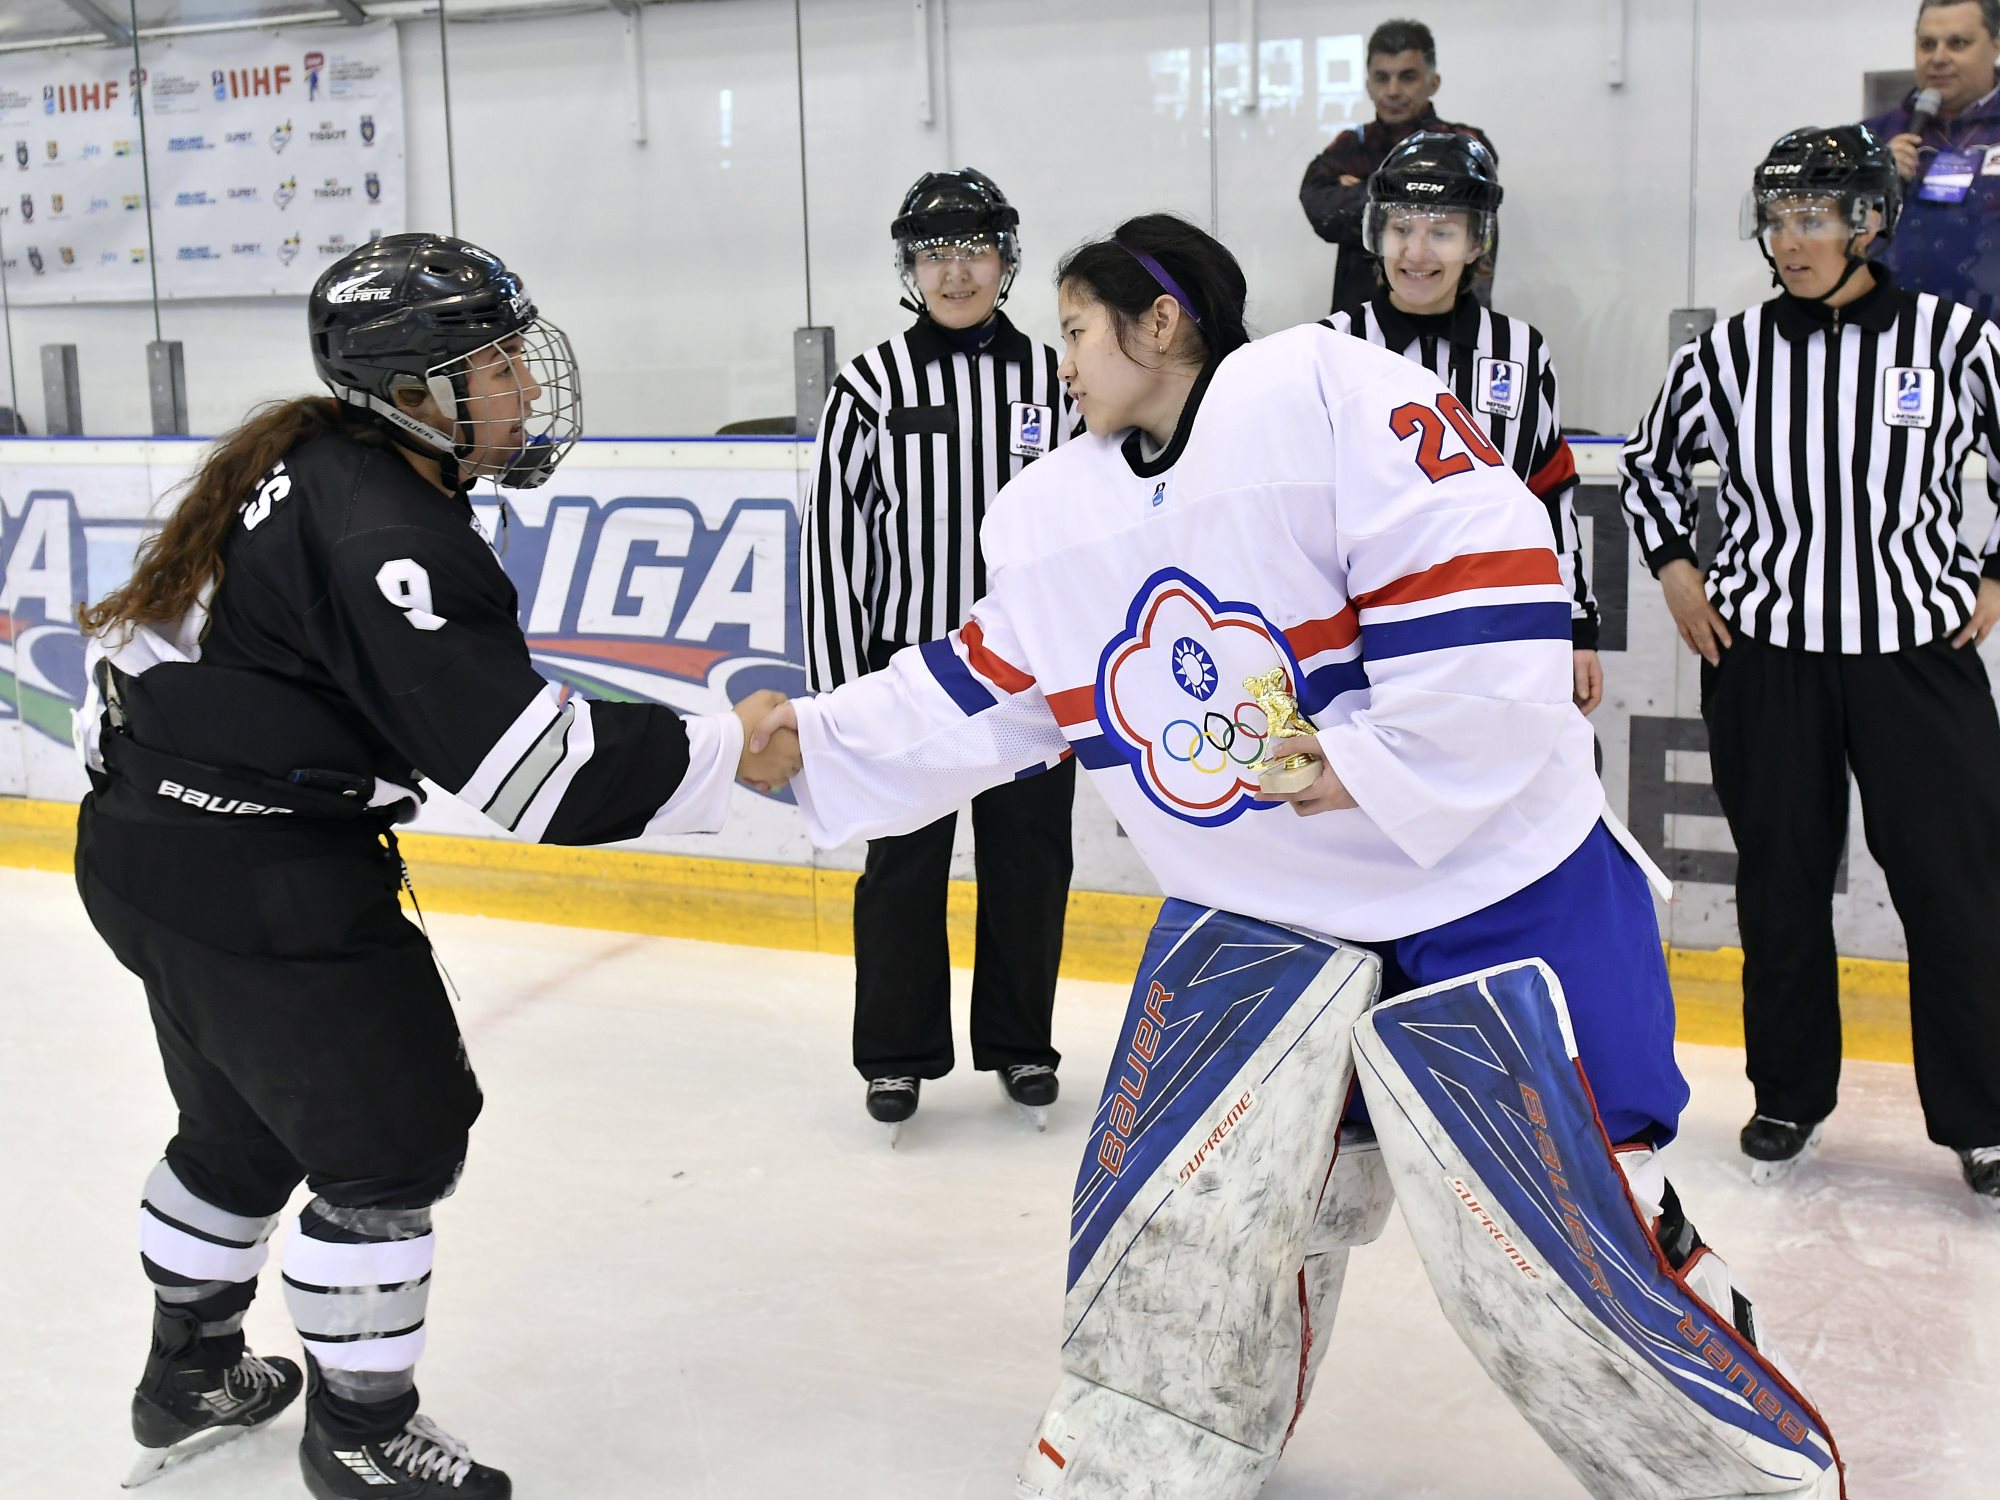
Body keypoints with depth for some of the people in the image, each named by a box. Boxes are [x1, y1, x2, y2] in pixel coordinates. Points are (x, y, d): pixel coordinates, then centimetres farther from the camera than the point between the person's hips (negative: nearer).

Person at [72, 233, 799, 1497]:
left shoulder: (315, 461, 6)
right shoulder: (380, 528, -25)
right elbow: (523, 761, -27)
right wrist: (720, 755, -20)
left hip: (152, 843, 10)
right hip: (254, 881, -10)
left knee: (246, 1121, 26)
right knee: (392, 1141, 3)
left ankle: (191, 1375, 44)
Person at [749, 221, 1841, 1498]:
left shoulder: (1325, 389, -16)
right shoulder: (1052, 517, 7)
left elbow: (1490, 568, -22)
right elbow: (976, 700, 14)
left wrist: (1379, 762, -21)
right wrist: (820, 736, 9)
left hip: (1493, 875, -6)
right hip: (1254, 912, 6)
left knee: (1565, 1241, -3)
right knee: (1168, 1210, 3)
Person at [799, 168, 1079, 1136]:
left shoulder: (1049, 380, 3)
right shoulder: (870, 386, -3)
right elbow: (830, 539, -3)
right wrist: (839, 687, -7)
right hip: (907, 659, -2)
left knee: (1028, 860, 9)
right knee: (903, 863, 6)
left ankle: (1019, 1043, 26)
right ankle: (896, 1055, 20)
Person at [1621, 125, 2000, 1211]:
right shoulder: (1728, 354, -1)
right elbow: (1651, 464, 15)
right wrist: (1676, 573, 6)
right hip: (1763, 661, 1)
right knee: (1781, 886, 10)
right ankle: (1789, 1101, 27)